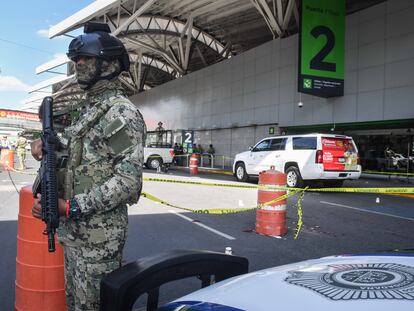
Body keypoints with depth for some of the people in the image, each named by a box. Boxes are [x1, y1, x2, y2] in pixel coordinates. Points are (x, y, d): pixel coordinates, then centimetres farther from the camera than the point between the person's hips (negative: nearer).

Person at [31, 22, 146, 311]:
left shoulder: (121, 112, -15)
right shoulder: (89, 109, 15)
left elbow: (128, 179, -23)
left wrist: (70, 207, -25)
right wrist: (47, 142, 4)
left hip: (99, 234, -9)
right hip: (74, 230, 9)